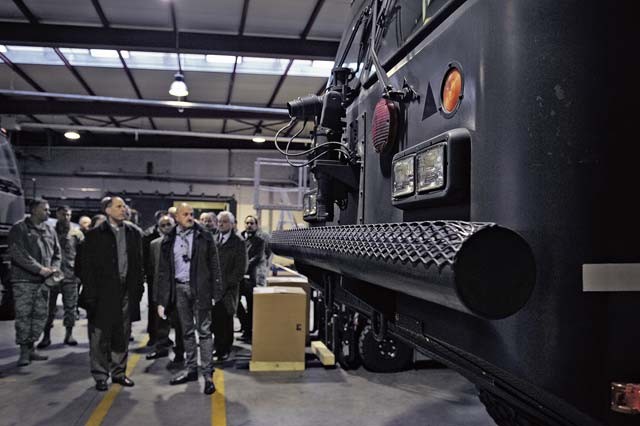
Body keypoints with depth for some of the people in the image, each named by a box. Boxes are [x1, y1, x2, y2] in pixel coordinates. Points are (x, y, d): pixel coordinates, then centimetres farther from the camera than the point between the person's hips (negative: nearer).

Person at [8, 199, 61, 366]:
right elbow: (18, 254, -14)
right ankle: (24, 352, 4)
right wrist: (40, 269, -18)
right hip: (24, 280, -6)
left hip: (43, 281, 6)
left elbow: (56, 253, 19)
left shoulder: (49, 230, 14)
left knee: (40, 315, 7)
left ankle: (30, 348, 19)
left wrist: (54, 268, -2)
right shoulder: (19, 229, -4)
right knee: (23, 316, -3)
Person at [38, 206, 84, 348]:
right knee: (49, 307, 4)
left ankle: (69, 334, 15)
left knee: (70, 307, 5)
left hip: (70, 276, 0)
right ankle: (46, 336, 13)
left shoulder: (76, 234, 4)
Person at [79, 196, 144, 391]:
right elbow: (87, 266, -5)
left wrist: (139, 286, 4)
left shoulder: (134, 232, 8)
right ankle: (100, 376, 16)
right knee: (100, 336, 4)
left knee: (122, 335, 12)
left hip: (127, 290, 4)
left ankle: (118, 372, 25)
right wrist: (90, 293, -10)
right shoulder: (95, 235, -3)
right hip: (103, 292, -4)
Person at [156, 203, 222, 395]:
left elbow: (214, 266, -2)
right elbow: (163, 271, 7)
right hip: (179, 288, 3)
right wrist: (162, 300, 2)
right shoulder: (169, 241, 6)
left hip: (200, 288, -3)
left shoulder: (204, 237, -1)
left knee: (204, 331, -2)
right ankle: (191, 368, 25)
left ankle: (208, 373, 3)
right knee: (187, 331, 14)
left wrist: (216, 292, -8)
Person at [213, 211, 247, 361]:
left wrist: (226, 284, -12)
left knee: (225, 320, 2)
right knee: (215, 320, 6)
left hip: (227, 290, -4)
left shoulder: (238, 242, -4)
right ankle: (218, 347, 21)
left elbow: (240, 268, -8)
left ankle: (224, 351, 14)